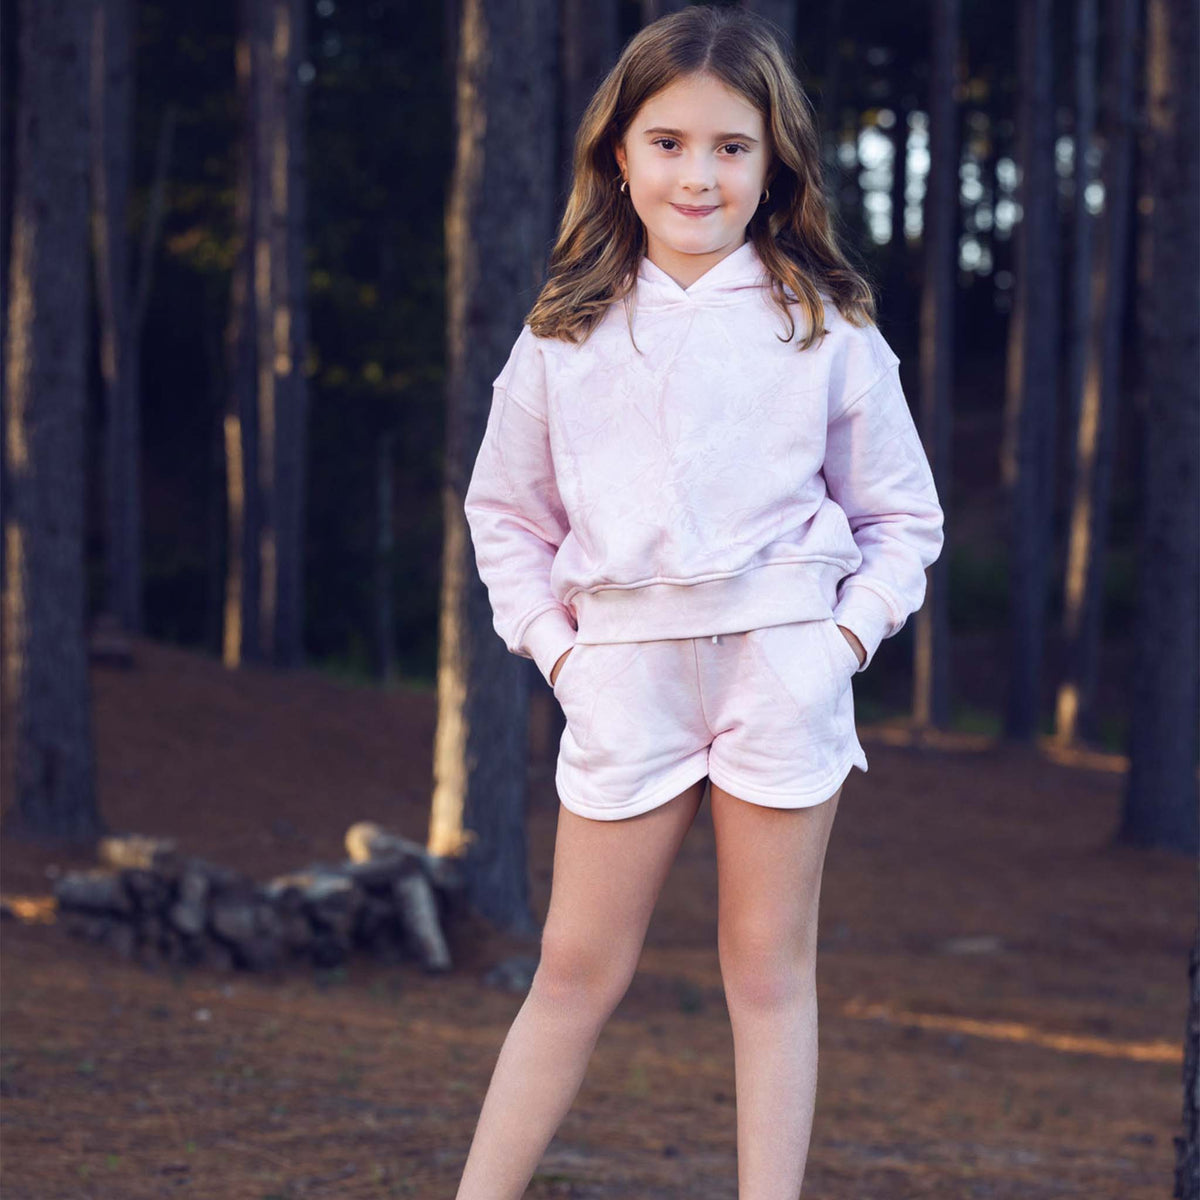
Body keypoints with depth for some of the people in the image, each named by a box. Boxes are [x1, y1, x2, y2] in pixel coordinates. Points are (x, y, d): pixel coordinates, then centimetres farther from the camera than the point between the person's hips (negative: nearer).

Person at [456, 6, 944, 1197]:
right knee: (579, 965, 3)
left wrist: (848, 631, -4)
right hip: (625, 664, 1)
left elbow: (903, 514, 9)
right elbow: (504, 509, 15)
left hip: (783, 659, -1)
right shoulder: (566, 334, 7)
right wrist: (550, 638, 2)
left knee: (770, 966, 4)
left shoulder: (826, 328, 4)